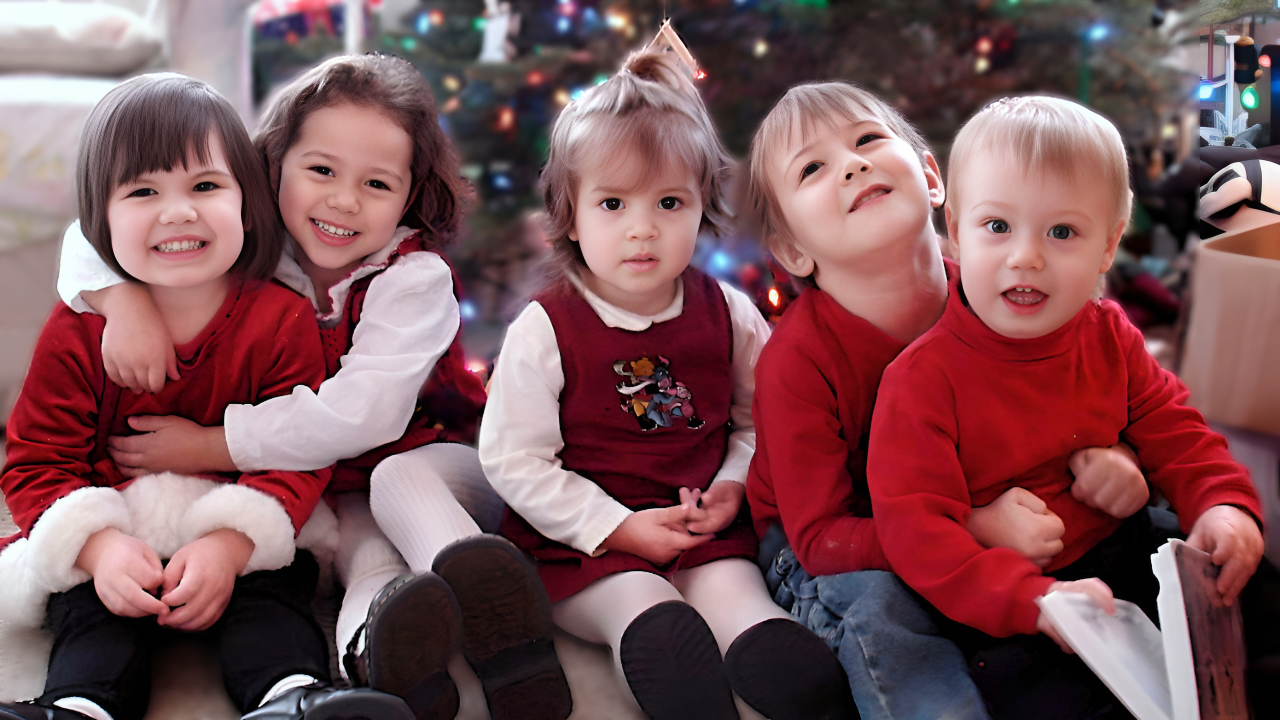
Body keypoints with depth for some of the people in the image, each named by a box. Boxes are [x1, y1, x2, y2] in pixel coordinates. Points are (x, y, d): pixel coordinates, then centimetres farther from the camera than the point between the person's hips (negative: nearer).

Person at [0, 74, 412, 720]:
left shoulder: (281, 320, -8)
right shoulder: (77, 332, -5)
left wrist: (230, 544, -29)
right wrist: (100, 544, -25)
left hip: (245, 534, -1)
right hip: (113, 532, 1)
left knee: (270, 592, -27)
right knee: (94, 605, -26)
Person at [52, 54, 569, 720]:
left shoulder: (414, 278, -19)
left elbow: (359, 416, -29)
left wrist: (209, 447, -26)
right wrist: (122, 299, -25)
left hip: (433, 468, -2)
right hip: (321, 498, 2)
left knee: (396, 478, -35)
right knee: (363, 543, -31)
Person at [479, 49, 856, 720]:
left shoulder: (728, 315, 1)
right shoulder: (545, 330, -10)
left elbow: (757, 419, 12)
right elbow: (513, 460, -10)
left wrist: (733, 486, -9)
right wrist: (618, 528, -15)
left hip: (707, 534, 2)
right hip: (586, 543, -2)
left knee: (743, 608, -21)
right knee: (643, 611, -27)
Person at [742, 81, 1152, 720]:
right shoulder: (796, 363, -26)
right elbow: (820, 538, -25)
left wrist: (1104, 461, -20)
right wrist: (971, 529, -36)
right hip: (830, 561, -4)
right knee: (880, 607, -38)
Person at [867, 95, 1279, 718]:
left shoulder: (1109, 337, 0)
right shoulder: (921, 380, -20)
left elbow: (1169, 429, 10)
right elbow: (915, 526, -25)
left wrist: (1222, 502, -12)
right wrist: (1034, 599, -36)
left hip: (1120, 550, 6)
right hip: (1001, 608, -5)